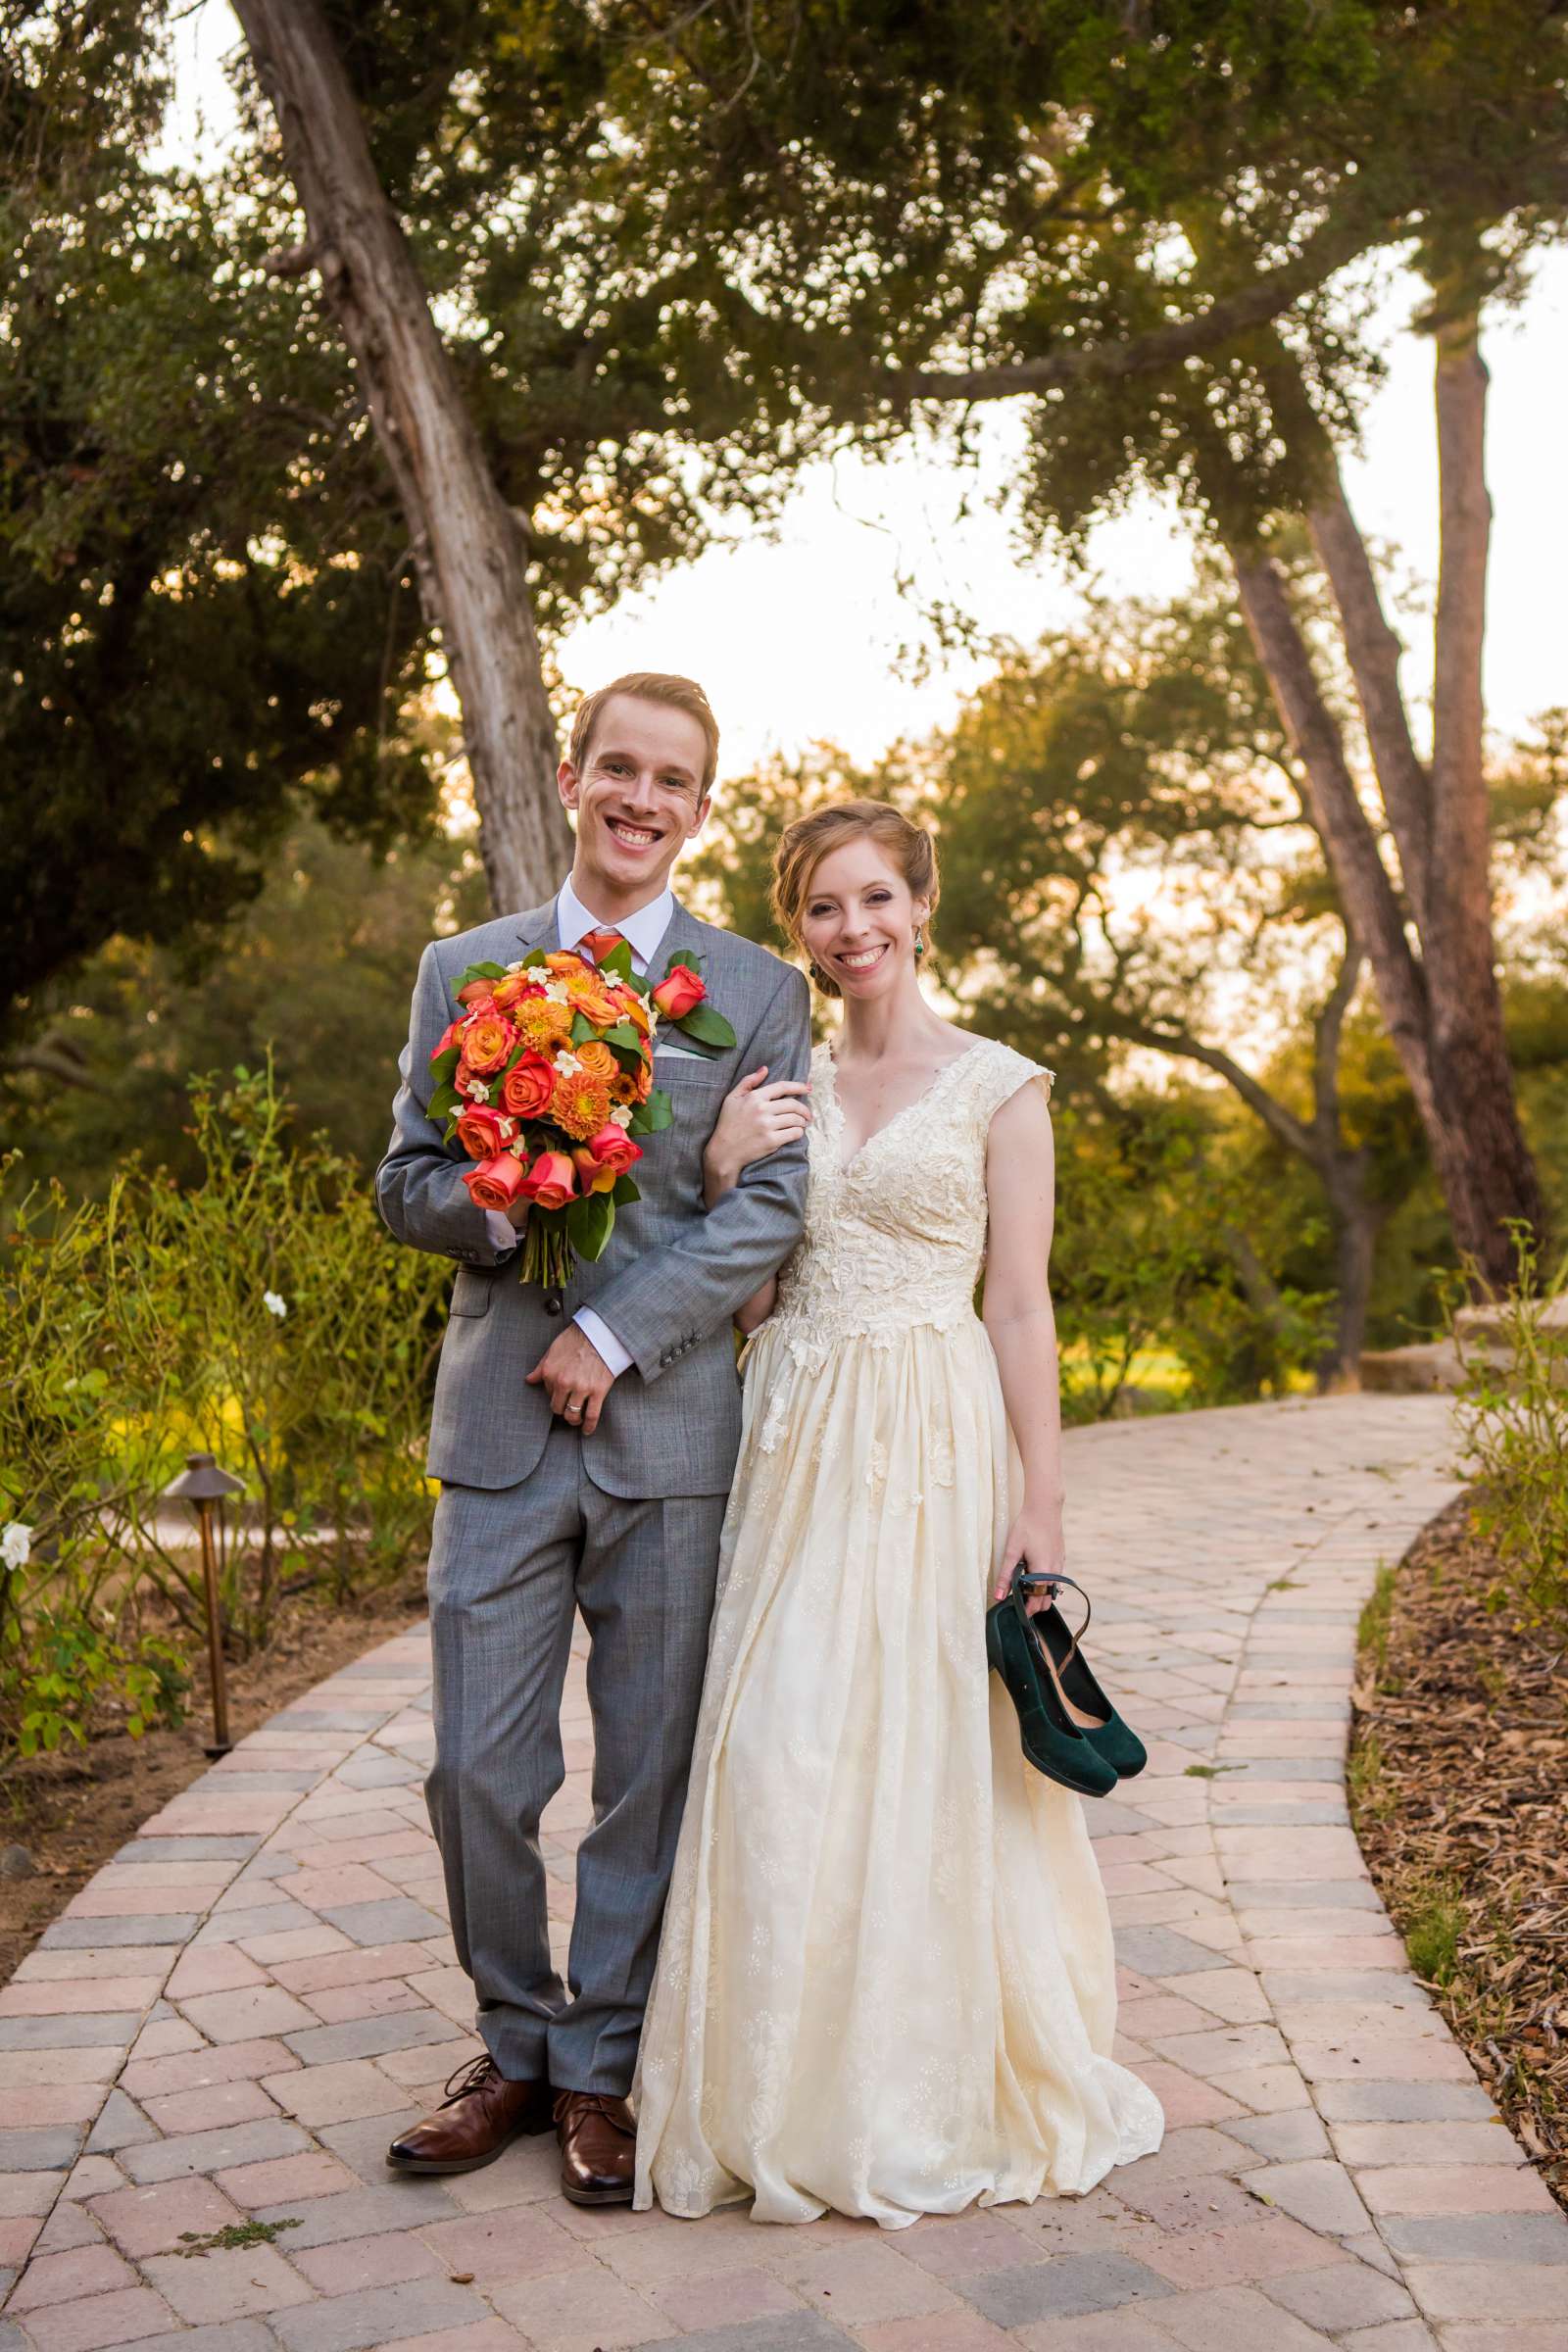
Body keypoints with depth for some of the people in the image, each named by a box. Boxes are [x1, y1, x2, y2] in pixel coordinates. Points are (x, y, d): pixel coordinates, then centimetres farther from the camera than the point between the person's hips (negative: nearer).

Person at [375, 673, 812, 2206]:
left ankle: (600, 2067, 23)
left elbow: (771, 1211, -4)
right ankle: (514, 2045, 25)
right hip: (498, 1427, 1)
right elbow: (406, 1187, 7)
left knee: (648, 1774, 7)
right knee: (478, 1769, 4)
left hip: (669, 1430, -1)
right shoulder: (463, 971, 10)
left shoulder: (759, 990, 5)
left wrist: (613, 1333, -13)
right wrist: (503, 1204, -15)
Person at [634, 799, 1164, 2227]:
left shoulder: (997, 1087, 0)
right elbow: (751, 1295, 14)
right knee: (780, 1753, 2)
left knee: (931, 1754, 1)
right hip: (795, 1446, 4)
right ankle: (797, 2095, 19)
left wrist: (1042, 1500, -8)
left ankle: (938, 2095, 19)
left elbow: (1021, 1304, -3)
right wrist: (734, 1192, -4)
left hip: (934, 1445, -4)